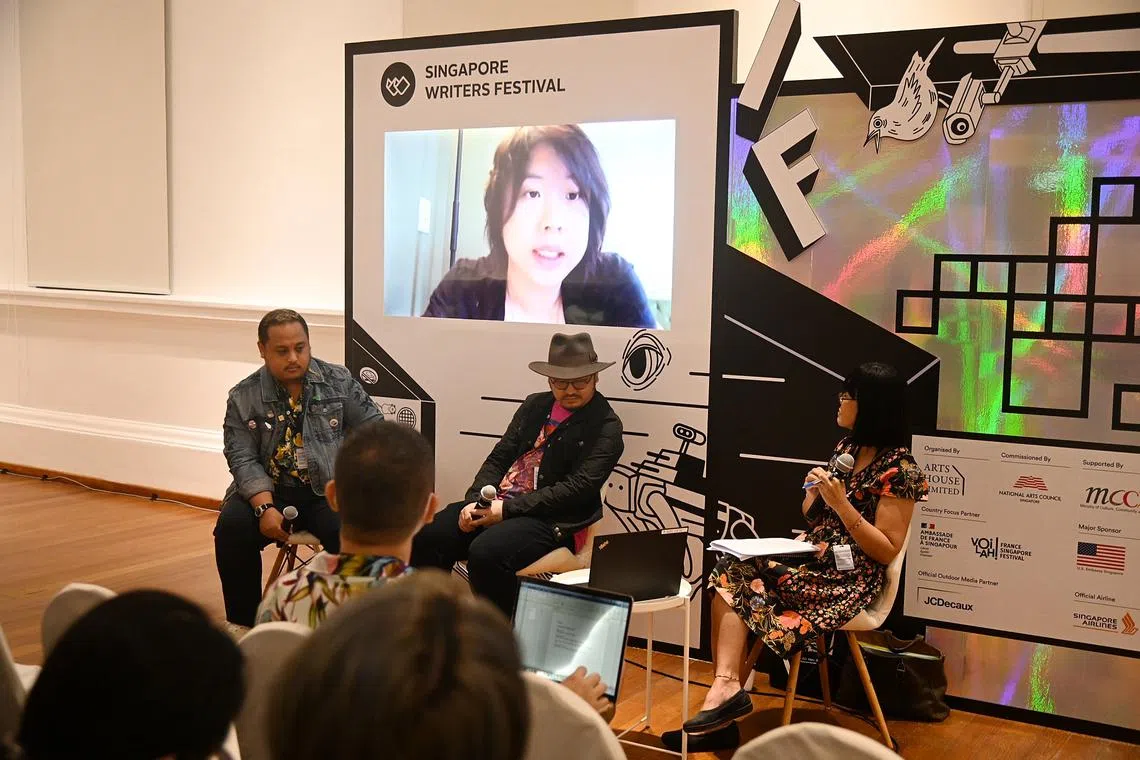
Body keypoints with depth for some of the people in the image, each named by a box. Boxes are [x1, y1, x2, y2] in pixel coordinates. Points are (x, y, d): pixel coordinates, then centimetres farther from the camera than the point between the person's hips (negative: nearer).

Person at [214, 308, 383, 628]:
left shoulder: (340, 381, 4)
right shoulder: (243, 398, 2)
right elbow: (243, 459, -4)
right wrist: (265, 508, -20)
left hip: (329, 490, -1)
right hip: (269, 490, 1)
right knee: (231, 527, -26)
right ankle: (242, 623, -8)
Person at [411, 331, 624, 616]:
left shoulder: (606, 427, -3)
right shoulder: (534, 405, 18)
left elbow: (579, 488, -13)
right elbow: (499, 457, 15)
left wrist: (507, 510, -16)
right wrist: (475, 502, -5)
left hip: (551, 518, -6)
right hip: (495, 503, 6)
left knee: (486, 552, -33)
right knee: (425, 537, -14)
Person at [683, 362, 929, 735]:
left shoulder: (898, 467, -11)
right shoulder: (846, 448, 13)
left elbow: (887, 551, -14)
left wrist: (841, 503, -20)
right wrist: (814, 491, -3)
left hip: (850, 581, -8)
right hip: (815, 558, 8)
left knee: (742, 579, -21)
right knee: (730, 571, -15)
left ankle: (727, 686, -10)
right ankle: (726, 687, -27)